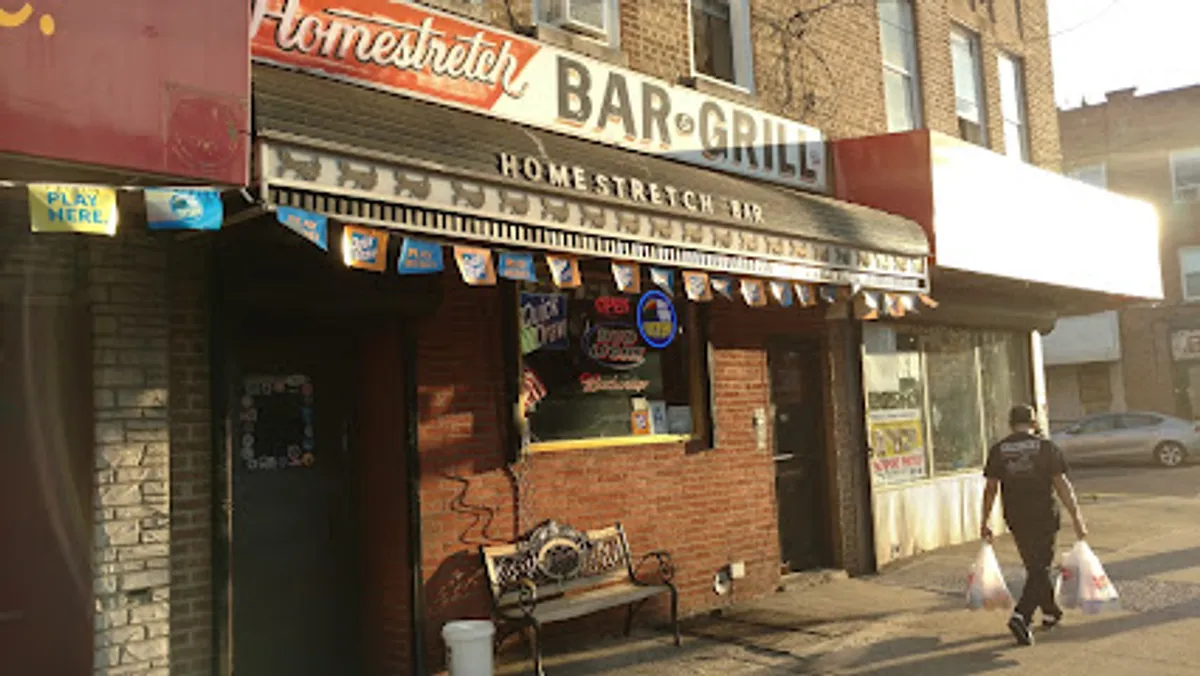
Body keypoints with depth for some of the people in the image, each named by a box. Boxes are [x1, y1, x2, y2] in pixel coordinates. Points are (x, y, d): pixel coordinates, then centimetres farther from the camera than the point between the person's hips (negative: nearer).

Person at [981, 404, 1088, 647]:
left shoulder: (998, 450, 1)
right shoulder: (1046, 447, -5)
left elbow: (990, 488, 1)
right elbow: (1061, 484, -9)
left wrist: (985, 522, 6)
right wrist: (1077, 518, -4)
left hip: (1015, 519, 3)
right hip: (1043, 517, -3)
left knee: (1035, 567, 19)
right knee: (1040, 568, 1)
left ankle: (1051, 612, 34)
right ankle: (1021, 617, -14)